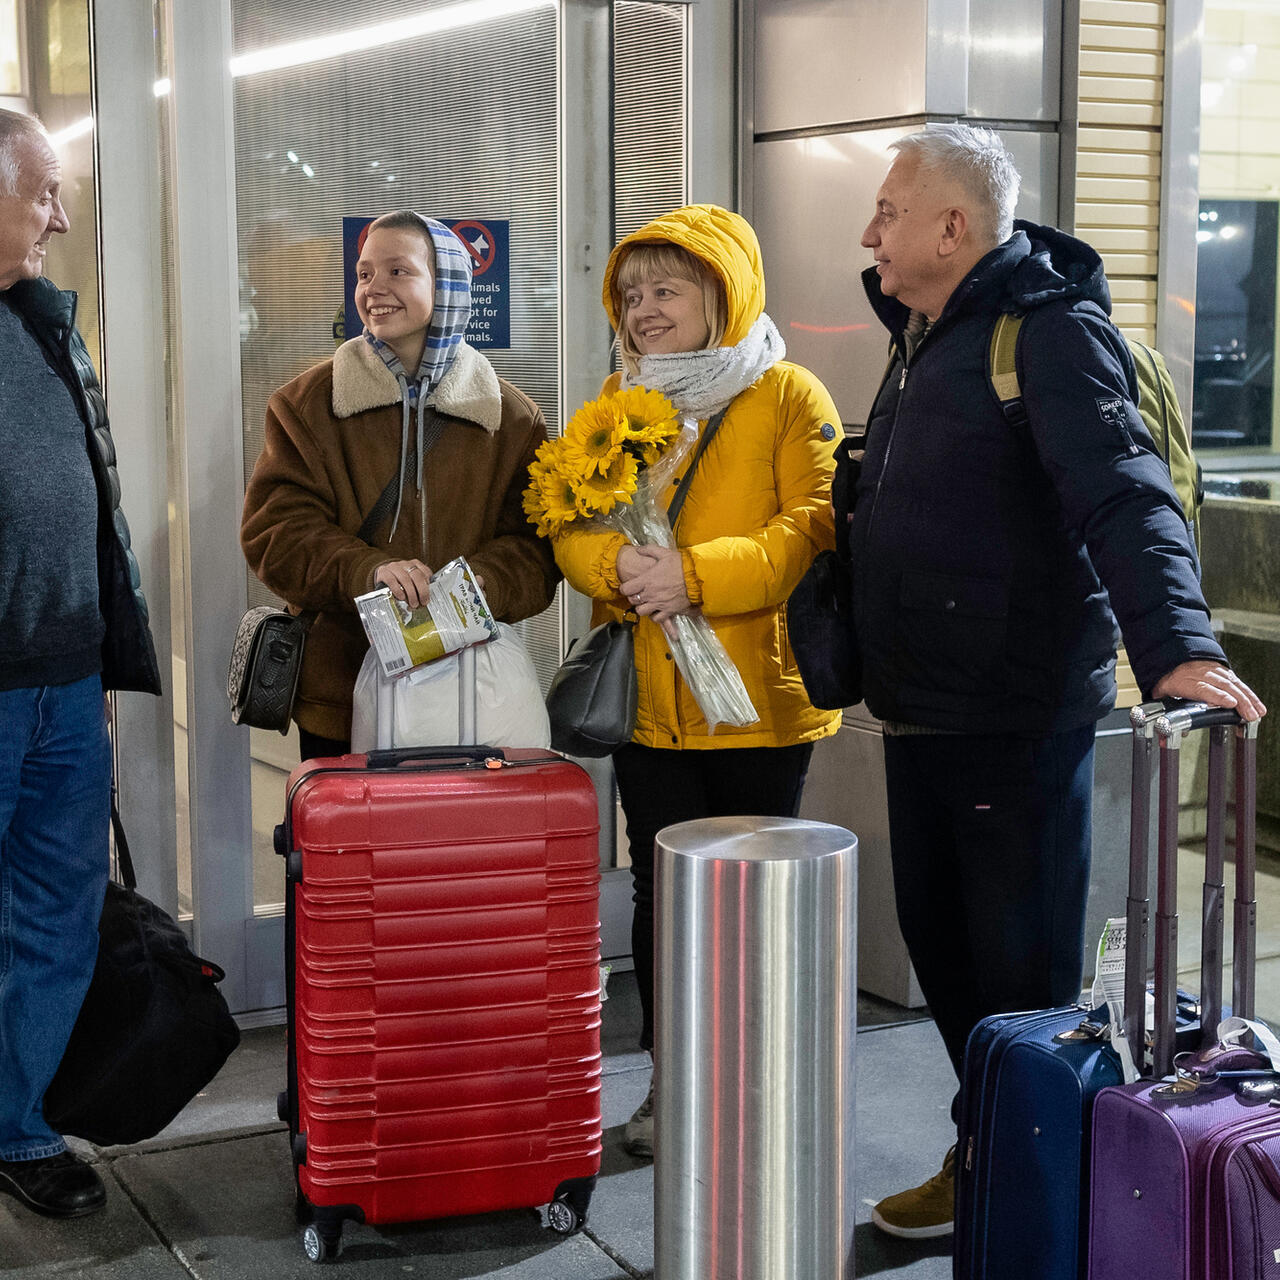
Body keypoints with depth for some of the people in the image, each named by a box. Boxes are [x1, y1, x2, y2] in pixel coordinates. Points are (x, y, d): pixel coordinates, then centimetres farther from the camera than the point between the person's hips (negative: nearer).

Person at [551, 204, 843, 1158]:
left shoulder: (790, 397, -3)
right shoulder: (618, 403, 12)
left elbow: (813, 528, -14)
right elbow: (569, 525, 6)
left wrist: (694, 575, -24)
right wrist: (617, 563, -17)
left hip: (758, 694, -4)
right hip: (648, 700, 4)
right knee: (663, 892, 10)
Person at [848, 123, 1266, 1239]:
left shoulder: (1050, 331, -13)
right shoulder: (927, 342, 15)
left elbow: (1125, 494, -27)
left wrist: (1175, 642, -41)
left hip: (1020, 718, -9)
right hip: (923, 713, 9)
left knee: (1024, 968, 2)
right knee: (940, 941, 16)